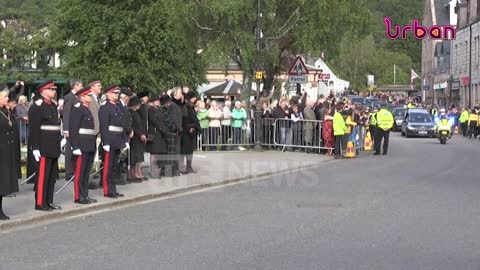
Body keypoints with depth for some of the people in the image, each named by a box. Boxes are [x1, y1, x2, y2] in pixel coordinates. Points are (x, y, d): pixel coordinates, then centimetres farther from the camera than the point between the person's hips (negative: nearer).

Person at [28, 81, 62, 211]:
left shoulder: (53, 105, 15)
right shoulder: (37, 106, -10)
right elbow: (34, 128, -15)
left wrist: (60, 141, 16)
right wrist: (35, 148, -19)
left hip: (54, 147, 9)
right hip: (44, 148, -9)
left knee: (52, 175, 12)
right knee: (43, 175, -4)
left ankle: (49, 201, 20)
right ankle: (40, 203, 2)